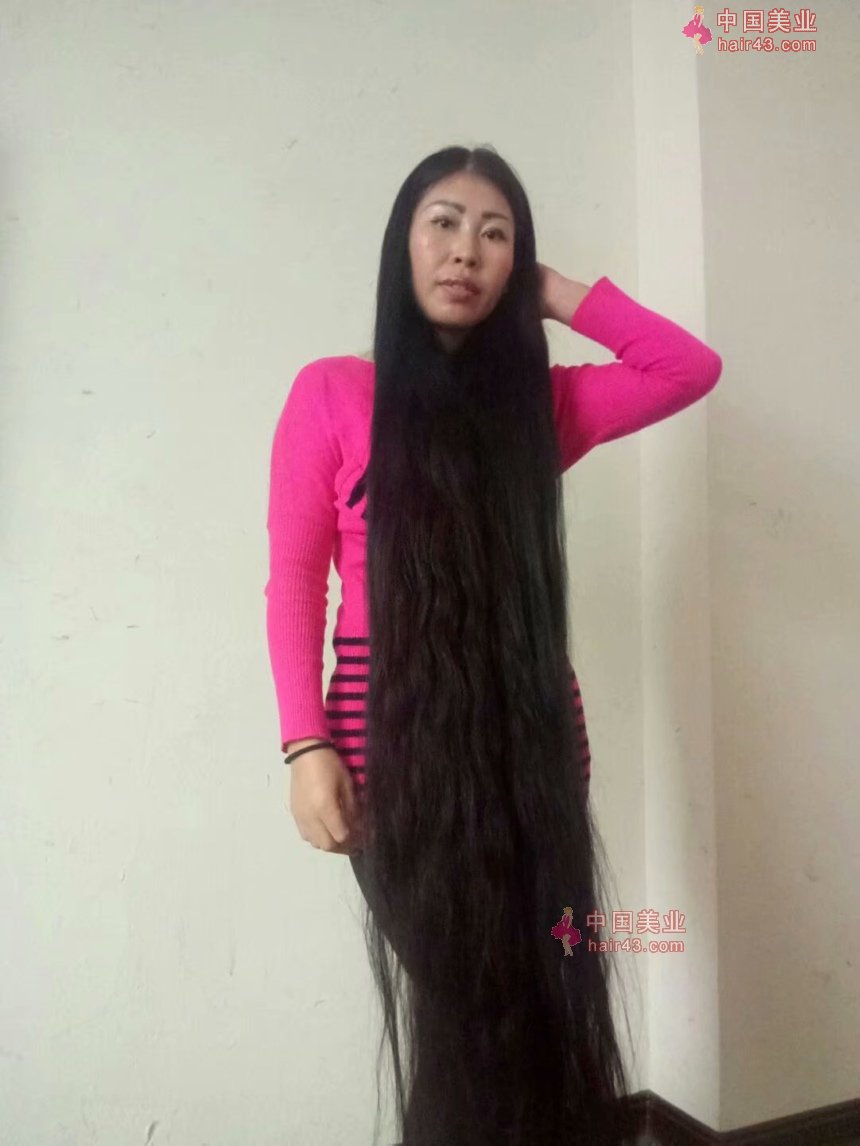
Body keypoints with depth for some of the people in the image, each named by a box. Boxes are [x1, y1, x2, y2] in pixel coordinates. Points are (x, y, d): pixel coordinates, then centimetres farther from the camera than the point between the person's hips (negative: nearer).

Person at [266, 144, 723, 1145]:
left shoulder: (538, 400, 10)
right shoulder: (333, 394, 0)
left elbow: (690, 367, 4)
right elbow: (293, 580, -2)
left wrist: (556, 294, 5)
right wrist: (306, 744, -10)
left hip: (532, 739, 3)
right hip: (394, 745, -3)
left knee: (546, 1000, 6)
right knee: (453, 1006, 6)